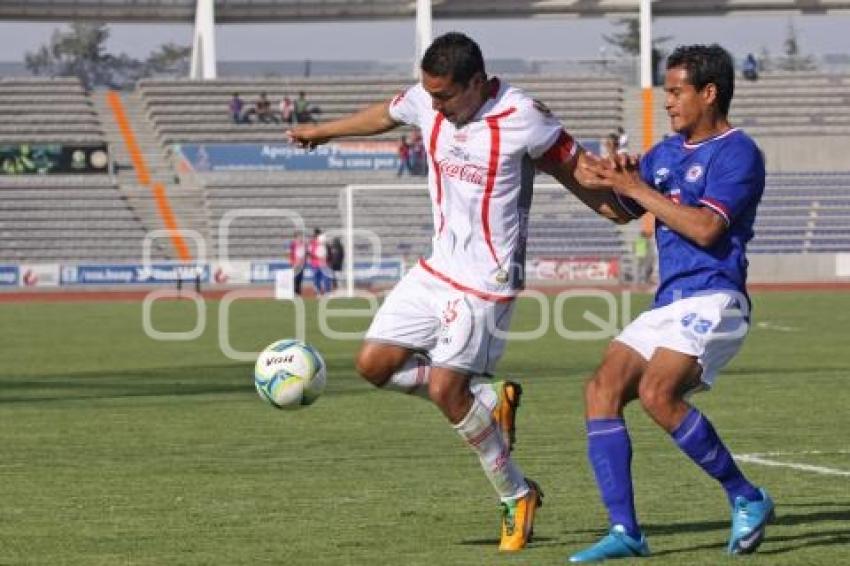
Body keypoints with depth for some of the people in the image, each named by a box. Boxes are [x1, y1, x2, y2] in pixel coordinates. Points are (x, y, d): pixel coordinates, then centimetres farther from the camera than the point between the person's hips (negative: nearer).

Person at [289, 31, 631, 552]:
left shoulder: (522, 119, -20)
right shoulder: (426, 102, -1)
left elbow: (578, 169, -10)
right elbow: (384, 115, 20)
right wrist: (324, 131, 36)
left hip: (487, 280, -7)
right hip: (438, 268, 7)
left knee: (444, 388, -13)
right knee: (374, 363, 1)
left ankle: (517, 497, 5)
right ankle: (492, 398, 15)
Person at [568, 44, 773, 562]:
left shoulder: (737, 153, -6)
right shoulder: (667, 152, 20)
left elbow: (706, 228, -18)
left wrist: (639, 189, -13)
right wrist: (612, 176, 1)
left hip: (713, 301, -9)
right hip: (669, 304, 9)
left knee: (657, 392, -27)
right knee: (603, 389, -8)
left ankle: (747, 499, -11)